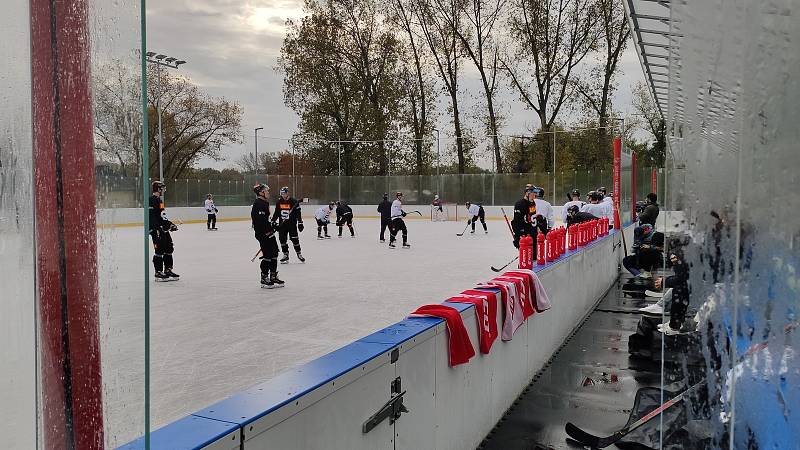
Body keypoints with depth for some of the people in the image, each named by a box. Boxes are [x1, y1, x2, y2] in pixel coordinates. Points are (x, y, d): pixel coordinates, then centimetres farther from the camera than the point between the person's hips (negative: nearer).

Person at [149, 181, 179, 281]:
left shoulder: (160, 200, 19)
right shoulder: (152, 200, -13)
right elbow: (151, 216, -20)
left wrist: (169, 224, 22)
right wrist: (157, 229, -24)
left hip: (163, 228, 10)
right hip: (156, 229, -10)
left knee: (169, 248, 11)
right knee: (159, 249, -7)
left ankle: (168, 270, 19)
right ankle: (158, 273, -2)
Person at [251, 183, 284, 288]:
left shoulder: (265, 203, 17)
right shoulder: (258, 204, -17)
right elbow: (260, 221, -25)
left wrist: (272, 224, 15)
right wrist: (272, 226, -23)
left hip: (269, 233, 11)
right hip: (263, 234, -11)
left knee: (274, 254, 14)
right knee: (267, 256, -7)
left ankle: (273, 277, 23)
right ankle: (264, 279, 2)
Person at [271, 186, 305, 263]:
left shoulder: (294, 201, -8)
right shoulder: (279, 202, 6)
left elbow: (298, 213, -8)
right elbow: (276, 213, 14)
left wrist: (300, 223, -12)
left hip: (292, 223, -4)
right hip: (282, 224, 4)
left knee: (295, 239, -6)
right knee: (282, 239, 1)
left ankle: (299, 254, 9)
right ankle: (285, 255, 12)